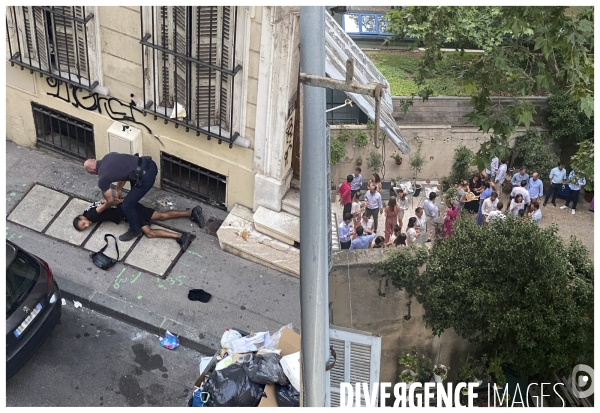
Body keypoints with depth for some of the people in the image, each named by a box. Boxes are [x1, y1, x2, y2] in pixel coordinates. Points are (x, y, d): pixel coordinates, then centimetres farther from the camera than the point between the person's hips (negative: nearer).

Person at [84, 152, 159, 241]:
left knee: (127, 206, 9)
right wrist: (119, 189, 35)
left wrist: (120, 201, 33)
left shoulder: (102, 178, -2)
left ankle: (135, 231, 31)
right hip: (150, 164, 8)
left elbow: (110, 201, 11)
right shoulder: (109, 156, 16)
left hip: (145, 177, -8)